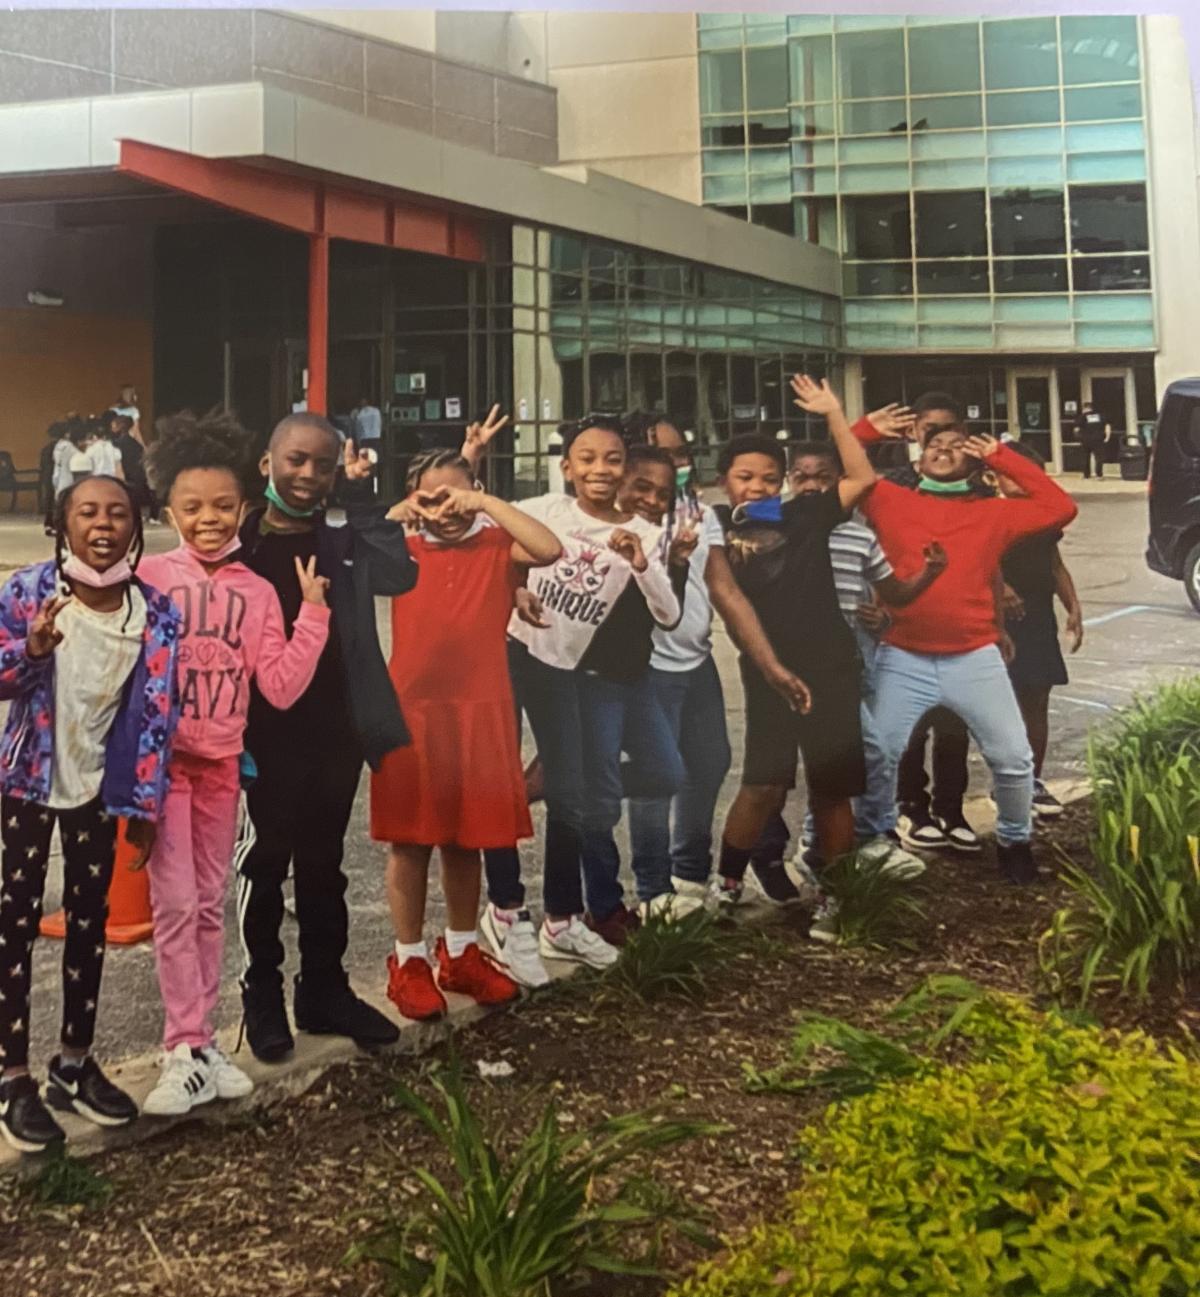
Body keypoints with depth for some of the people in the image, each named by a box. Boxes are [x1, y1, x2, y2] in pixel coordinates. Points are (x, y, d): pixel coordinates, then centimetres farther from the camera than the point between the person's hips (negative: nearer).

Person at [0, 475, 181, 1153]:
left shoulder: (155, 610, -9)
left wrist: (146, 801, -5)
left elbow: (158, 711, -5)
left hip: (102, 782, 3)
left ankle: (76, 1062, 27)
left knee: (92, 919, 12)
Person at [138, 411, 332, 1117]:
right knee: (176, 904, -6)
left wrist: (314, 613, -10)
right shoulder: (150, 577, -5)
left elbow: (282, 687, -4)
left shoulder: (258, 592, 3)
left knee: (211, 904, 11)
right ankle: (186, 1051, 3)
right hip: (161, 760, -3)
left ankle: (202, 1041, 22)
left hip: (222, 764, 3)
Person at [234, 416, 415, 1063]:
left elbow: (398, 574, -14)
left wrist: (363, 498, -13)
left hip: (336, 735, 4)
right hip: (263, 737, -3)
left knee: (324, 866, 15)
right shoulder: (236, 545, -5)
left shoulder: (345, 544, 5)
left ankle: (324, 990, 28)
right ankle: (262, 998, 22)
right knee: (264, 867, 8)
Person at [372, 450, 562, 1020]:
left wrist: (485, 502, -15)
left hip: (480, 713, 1)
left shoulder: (496, 547, 3)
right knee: (410, 841, 6)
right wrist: (395, 517, -11)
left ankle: (461, 954, 30)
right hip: (411, 712, -1)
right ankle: (409, 961, 20)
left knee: (466, 839, 13)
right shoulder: (403, 550, 5)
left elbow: (550, 549, -16)